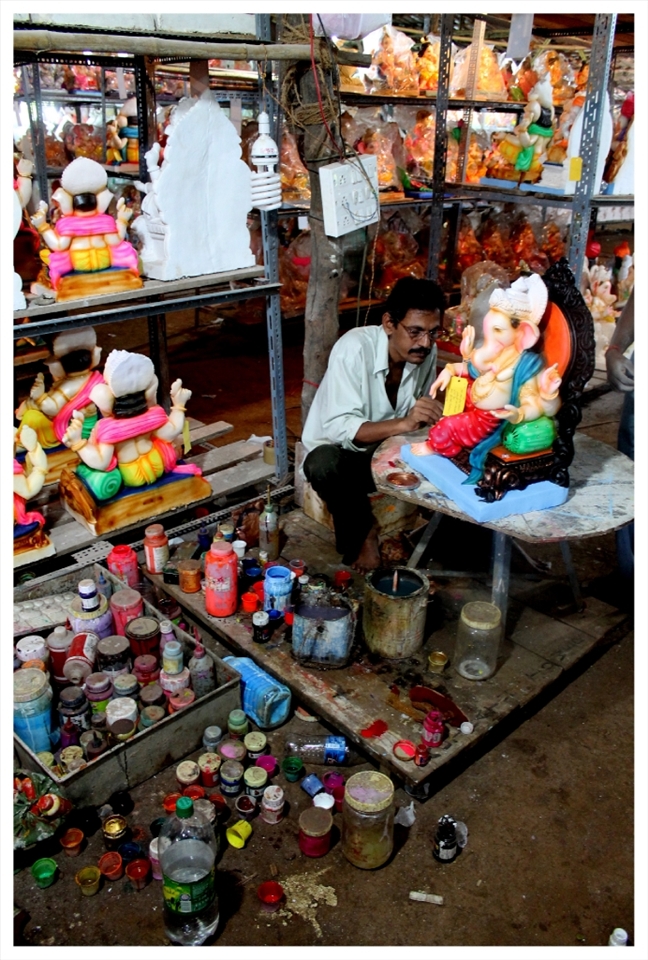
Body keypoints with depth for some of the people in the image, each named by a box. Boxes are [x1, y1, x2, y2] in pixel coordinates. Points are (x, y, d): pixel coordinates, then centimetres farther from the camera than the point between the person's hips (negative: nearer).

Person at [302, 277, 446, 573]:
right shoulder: (354, 349, -27)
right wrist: (403, 424, -46)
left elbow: (419, 417, 2)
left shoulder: (426, 351, -10)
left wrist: (429, 417, -21)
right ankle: (361, 533, -9)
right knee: (325, 466, -37)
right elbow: (339, 428, -34)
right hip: (335, 448, -4)